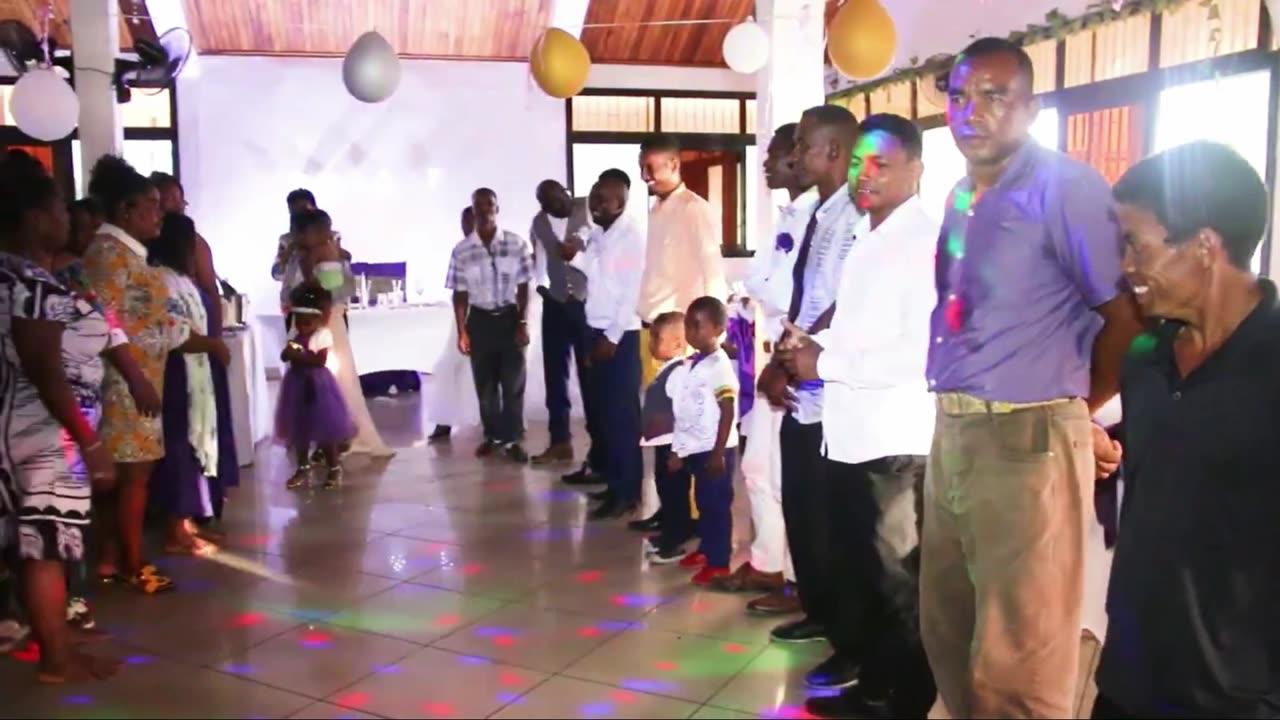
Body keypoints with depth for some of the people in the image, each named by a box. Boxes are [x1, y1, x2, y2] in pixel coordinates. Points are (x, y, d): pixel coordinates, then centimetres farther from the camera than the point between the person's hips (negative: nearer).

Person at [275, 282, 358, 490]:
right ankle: (303, 468, 26)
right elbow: (284, 357, 4)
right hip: (298, 384, 7)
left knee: (324, 429, 1)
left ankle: (334, 468, 14)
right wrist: (290, 353, -17)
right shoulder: (295, 334, 6)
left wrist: (299, 356, -24)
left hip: (317, 384, -7)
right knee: (298, 429, 13)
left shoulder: (323, 335, -15)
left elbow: (321, 360, -24)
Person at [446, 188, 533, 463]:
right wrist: (461, 331, -2)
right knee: (485, 383, 9)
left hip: (509, 317, -1)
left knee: (514, 382, 1)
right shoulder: (462, 251, -1)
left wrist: (523, 324, -6)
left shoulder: (517, 244, -3)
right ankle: (493, 435, 24)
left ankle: (511, 439, 11)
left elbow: (523, 287, -1)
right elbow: (460, 294, 2)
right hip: (480, 320, 1)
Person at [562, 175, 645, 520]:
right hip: (597, 330, 8)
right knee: (603, 411, 11)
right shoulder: (597, 234, 11)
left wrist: (613, 337, -16)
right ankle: (614, 483, 22)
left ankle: (627, 493, 4)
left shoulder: (630, 236, -11)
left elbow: (631, 292, -15)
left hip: (620, 335, -8)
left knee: (623, 415, -3)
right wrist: (575, 256, -4)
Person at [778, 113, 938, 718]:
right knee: (853, 566, 18)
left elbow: (922, 351, -22)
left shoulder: (927, 243, -13)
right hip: (848, 432, 9)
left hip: (897, 440, -9)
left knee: (898, 579, 4)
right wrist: (813, 344, 2)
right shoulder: (865, 243, 16)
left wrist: (827, 363, -16)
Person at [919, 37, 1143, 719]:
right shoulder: (961, 198, 13)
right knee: (947, 630, 20)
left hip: (1027, 438, -8)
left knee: (1014, 658, 3)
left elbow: (1126, 316, -11)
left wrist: (1076, 405, 3)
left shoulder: (1065, 186, -10)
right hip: (951, 431, 8)